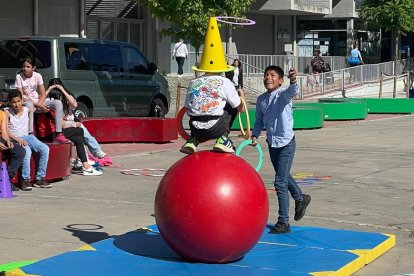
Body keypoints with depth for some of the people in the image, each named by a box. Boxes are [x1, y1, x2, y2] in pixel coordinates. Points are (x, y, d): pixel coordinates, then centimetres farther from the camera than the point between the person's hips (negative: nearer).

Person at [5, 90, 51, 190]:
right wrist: (18, 139, -22)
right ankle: (25, 180, -27)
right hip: (14, 139, -5)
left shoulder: (27, 110, 5)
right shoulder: (7, 113, -5)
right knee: (27, 151, -36)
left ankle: (39, 178, -14)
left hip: (27, 137, 5)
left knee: (45, 149, -19)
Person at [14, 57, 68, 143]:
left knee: (58, 103, -19)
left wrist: (38, 104, -24)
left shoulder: (37, 76, -3)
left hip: (39, 101, 3)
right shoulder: (19, 77, -10)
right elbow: (21, 97, -14)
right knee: (29, 104, -40)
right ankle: (30, 134, -39)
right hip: (27, 102, -3)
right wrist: (37, 105, -23)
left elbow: (43, 94, -3)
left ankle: (58, 134, -25)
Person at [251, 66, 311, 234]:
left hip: (286, 143, -7)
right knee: (284, 176, 25)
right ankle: (300, 199, 51)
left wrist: (293, 80, -59)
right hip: (272, 143, 7)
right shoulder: (261, 100, 4)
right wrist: (255, 135, -2)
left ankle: (283, 223, 1)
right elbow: (259, 121, 15)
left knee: (280, 182, -8)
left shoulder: (283, 94, -14)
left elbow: (292, 91, -38)